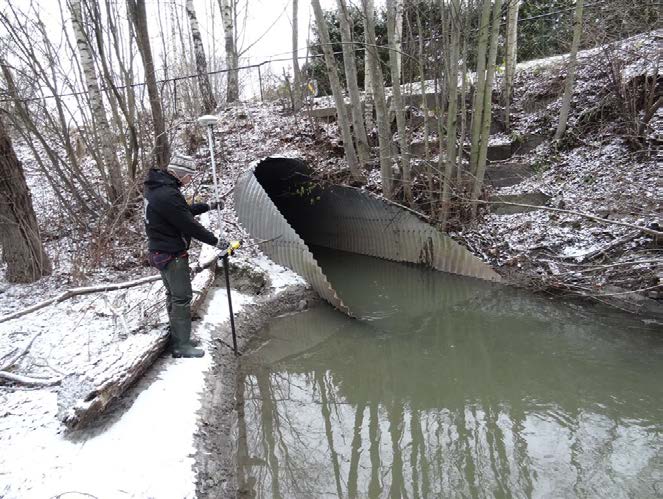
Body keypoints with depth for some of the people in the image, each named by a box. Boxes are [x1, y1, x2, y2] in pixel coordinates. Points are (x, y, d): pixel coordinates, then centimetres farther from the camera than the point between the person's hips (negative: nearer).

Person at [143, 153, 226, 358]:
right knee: (182, 298, -1)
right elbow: (189, 224, -24)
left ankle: (177, 338, 34)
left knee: (173, 295, 20)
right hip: (172, 254, -11)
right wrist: (215, 241, -14)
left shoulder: (157, 187, 6)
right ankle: (181, 346, 9)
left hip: (161, 251, 11)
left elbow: (184, 210, 18)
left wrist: (207, 206, 22)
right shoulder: (167, 195, -27)